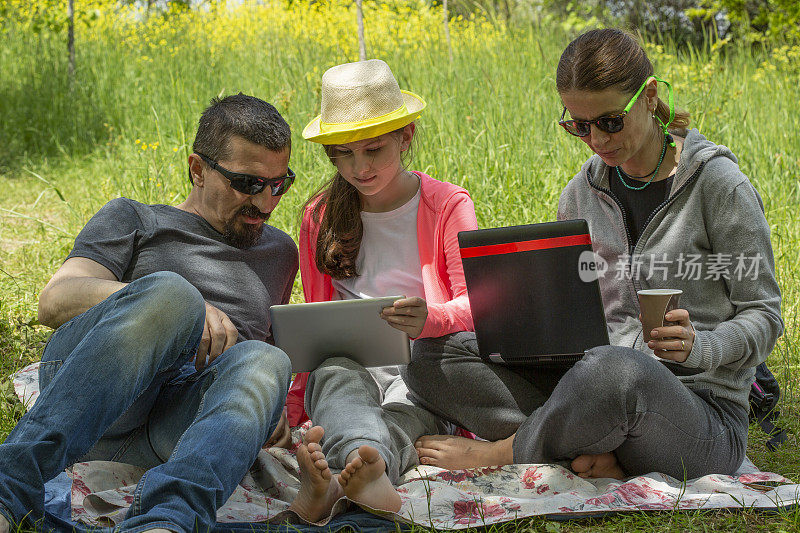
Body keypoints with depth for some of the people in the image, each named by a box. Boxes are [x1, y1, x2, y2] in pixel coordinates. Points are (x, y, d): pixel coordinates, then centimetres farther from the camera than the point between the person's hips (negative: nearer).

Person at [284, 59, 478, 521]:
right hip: (348, 363, 2)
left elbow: (476, 303, -4)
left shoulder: (448, 205, 3)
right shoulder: (319, 216, 12)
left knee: (405, 406, -37)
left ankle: (336, 483, -69)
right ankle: (365, 463, -69)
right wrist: (295, 399, 0)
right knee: (333, 376, -35)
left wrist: (431, 319, -29)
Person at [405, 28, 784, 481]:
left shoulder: (717, 185, -5)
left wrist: (698, 347, -22)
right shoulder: (580, 196, 10)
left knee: (615, 369, -42)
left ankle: (499, 452, -13)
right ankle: (587, 451, -24)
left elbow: (763, 316, -2)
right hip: (600, 395, 6)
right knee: (436, 352, -9)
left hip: (705, 410, -5)